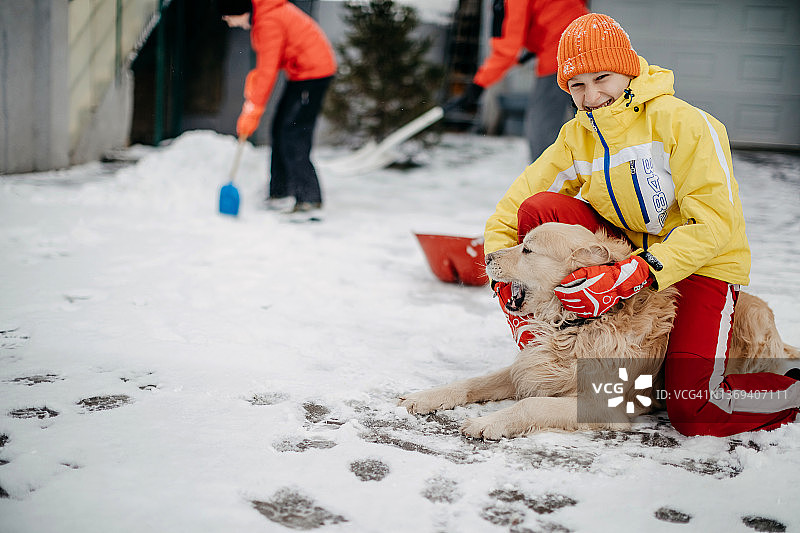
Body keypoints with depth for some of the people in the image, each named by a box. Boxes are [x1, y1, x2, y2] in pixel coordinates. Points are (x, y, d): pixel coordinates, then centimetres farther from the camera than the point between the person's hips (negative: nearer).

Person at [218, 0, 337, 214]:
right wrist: (256, 75, 2)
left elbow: (268, 71, -24)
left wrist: (252, 112, -22)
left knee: (293, 134, -12)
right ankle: (280, 191, 19)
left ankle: (309, 198, -8)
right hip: (301, 72, 10)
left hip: (313, 72, -10)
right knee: (280, 128, 12)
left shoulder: (268, 22, -22)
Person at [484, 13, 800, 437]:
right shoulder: (576, 137, 1)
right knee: (540, 209, -19)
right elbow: (509, 215, -1)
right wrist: (510, 289, -17)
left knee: (694, 413, -22)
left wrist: (630, 277, -34)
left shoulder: (682, 121, -16)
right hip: (627, 251, 5)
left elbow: (714, 223, -23)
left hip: (703, 263, -5)